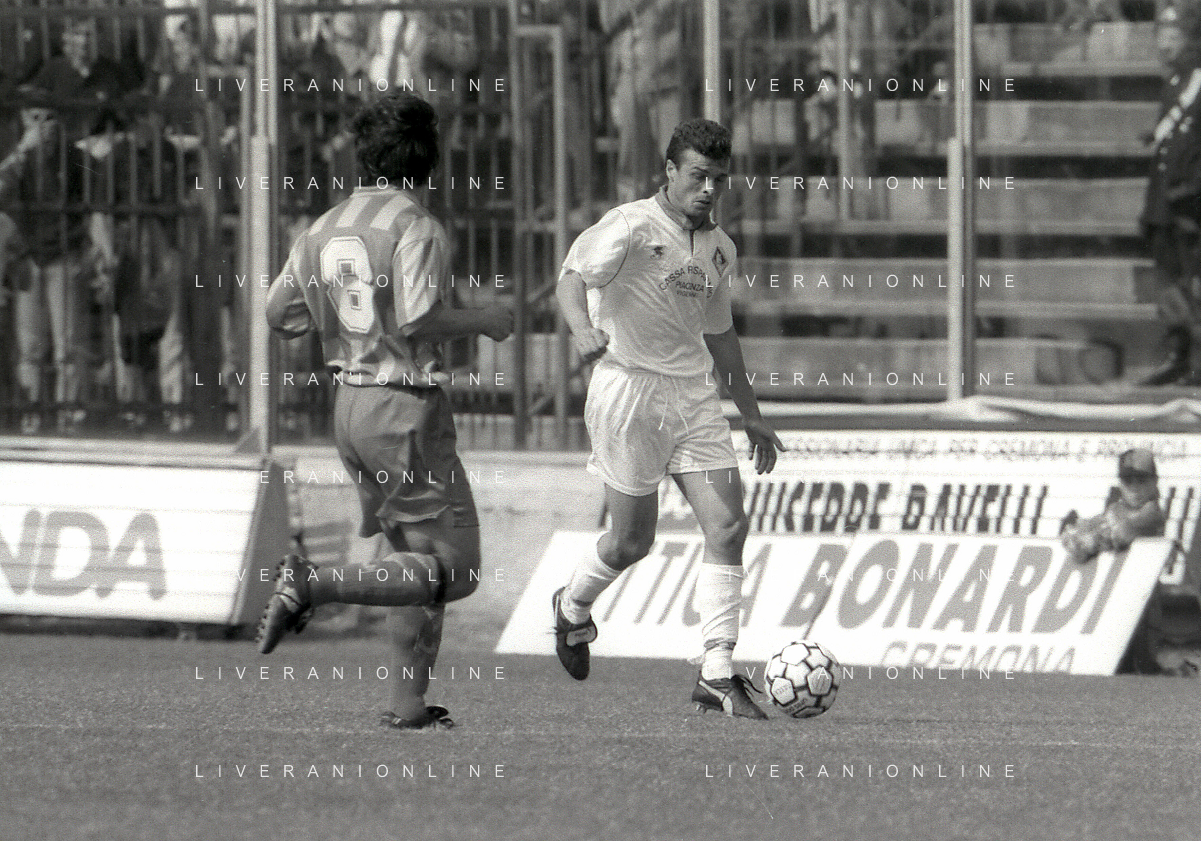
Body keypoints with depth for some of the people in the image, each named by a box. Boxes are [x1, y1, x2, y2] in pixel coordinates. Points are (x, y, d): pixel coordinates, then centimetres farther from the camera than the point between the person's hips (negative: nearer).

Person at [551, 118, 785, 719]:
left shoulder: (717, 248, 15)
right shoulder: (632, 226, -8)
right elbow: (575, 274, -23)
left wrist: (751, 415, 28)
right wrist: (582, 327, -44)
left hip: (694, 394, 6)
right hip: (630, 391, -6)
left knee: (727, 526, -8)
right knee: (632, 542, 0)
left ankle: (717, 674, -7)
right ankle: (572, 607, 34)